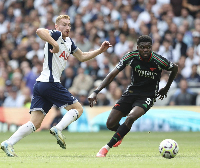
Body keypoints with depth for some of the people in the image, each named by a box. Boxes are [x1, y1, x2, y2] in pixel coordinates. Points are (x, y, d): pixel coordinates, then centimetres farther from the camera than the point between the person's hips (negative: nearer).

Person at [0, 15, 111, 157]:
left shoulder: (68, 41, 24)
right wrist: (55, 44, -30)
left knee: (35, 123, 1)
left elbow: (82, 57, 32)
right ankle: (58, 129, -18)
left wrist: (101, 50, 23)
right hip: (50, 83, -9)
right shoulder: (56, 35, -4)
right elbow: (39, 31, -24)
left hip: (40, 85, 9)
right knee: (78, 109, -1)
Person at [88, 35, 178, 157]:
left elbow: (175, 68, 4)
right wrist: (96, 92, -21)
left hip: (147, 96, -3)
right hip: (132, 92, 3)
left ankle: (107, 147, -22)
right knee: (110, 124, -3)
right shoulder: (131, 56, -13)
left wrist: (166, 89, 12)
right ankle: (120, 134, 36)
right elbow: (112, 75, -11)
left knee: (130, 118, -31)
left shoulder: (159, 60, -18)